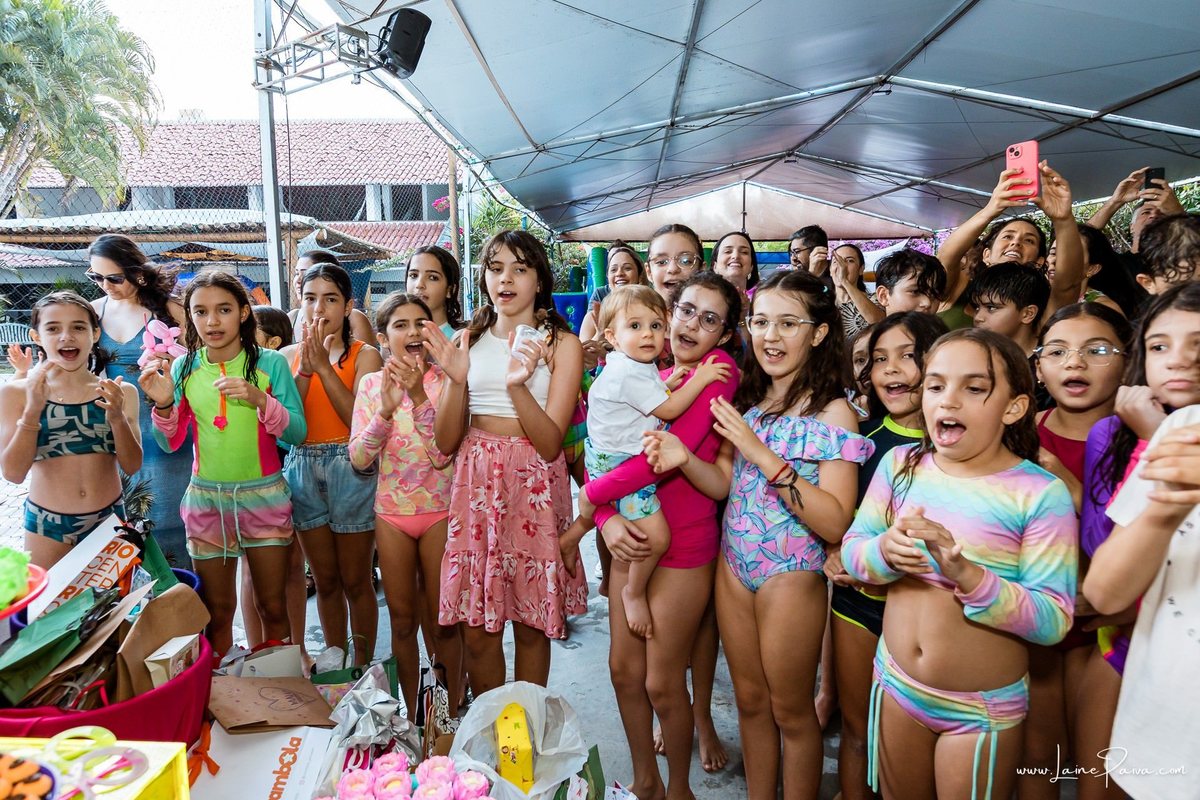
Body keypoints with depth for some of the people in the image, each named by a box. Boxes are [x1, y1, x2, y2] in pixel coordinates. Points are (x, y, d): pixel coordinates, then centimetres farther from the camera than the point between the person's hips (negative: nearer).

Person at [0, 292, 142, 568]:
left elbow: (132, 466, -6)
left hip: (109, 519, 1)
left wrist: (117, 417, -22)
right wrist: (33, 410, -23)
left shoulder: (120, 392, -3)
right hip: (47, 524, -1)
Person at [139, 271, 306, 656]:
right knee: (217, 610, 13)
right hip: (205, 498, 2)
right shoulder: (183, 368, 0)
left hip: (264, 495, -2)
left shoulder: (271, 363, -8)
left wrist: (260, 400, -26)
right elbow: (171, 443, 3)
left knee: (272, 607, 8)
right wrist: (163, 404, -15)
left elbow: (297, 433, -11)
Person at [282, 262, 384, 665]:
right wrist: (304, 369, -16)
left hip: (351, 470, -4)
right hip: (303, 469, 4)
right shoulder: (288, 355, 7)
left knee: (356, 582, 6)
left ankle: (362, 666, 22)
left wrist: (324, 366, -19)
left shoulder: (364, 354, -3)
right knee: (325, 582, 15)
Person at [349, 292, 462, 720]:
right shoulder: (372, 384, 0)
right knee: (403, 620, 14)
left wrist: (420, 396, -26)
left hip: (439, 512, -2)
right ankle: (411, 712, 32)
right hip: (391, 513, 3)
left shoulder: (445, 381, -8)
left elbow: (443, 455, -17)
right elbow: (359, 459, -9)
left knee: (444, 620, 8)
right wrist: (386, 408, -24)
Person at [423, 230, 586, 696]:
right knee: (476, 631, 6)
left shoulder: (562, 344, -1)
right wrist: (456, 379, -14)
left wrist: (519, 385, -26)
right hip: (475, 483, 3)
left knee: (530, 625, 7)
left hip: (534, 487, -2)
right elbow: (445, 442, 2)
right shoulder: (467, 340, 7)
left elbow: (550, 444, -10)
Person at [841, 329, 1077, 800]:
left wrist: (968, 575, -33)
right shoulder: (900, 464, -6)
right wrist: (885, 551, -24)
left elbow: (1053, 620, -18)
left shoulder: (1041, 494, -17)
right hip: (895, 685, 4)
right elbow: (851, 550, -2)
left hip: (983, 708, -3)